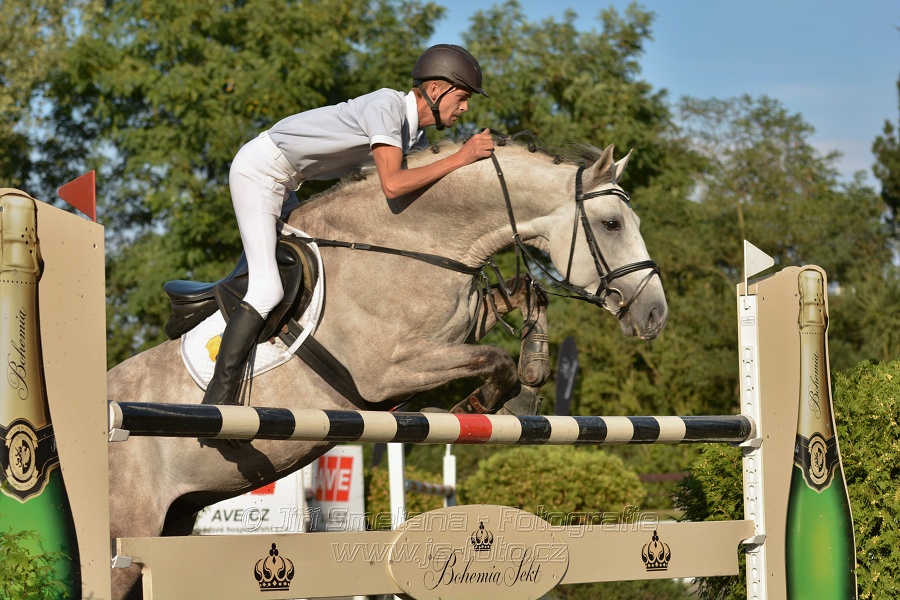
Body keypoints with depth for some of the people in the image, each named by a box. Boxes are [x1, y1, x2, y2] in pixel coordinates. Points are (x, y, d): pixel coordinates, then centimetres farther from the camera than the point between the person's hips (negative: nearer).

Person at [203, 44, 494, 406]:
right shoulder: (387, 105, -24)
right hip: (259, 169, -10)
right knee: (268, 289, -18)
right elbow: (392, 185, -34)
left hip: (285, 185, 10)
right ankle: (218, 398, -17)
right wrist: (461, 158, -30)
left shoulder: (416, 139, 4)